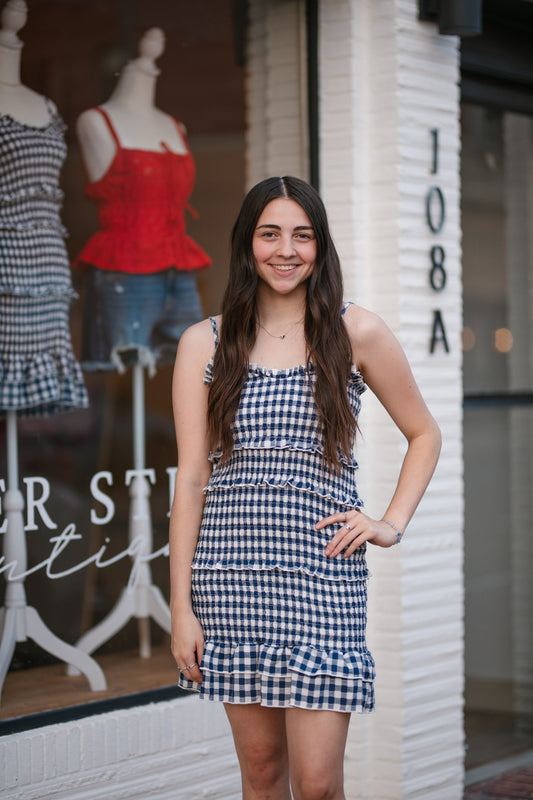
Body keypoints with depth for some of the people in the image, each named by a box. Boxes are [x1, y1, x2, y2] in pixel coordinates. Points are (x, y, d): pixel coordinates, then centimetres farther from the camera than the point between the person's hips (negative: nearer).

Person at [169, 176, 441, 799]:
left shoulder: (357, 334, 4)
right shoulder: (204, 344, 6)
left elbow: (424, 434, 17)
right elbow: (191, 477, 3)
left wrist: (393, 523, 3)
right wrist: (181, 607, -1)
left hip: (322, 572, -1)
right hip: (230, 573, 1)